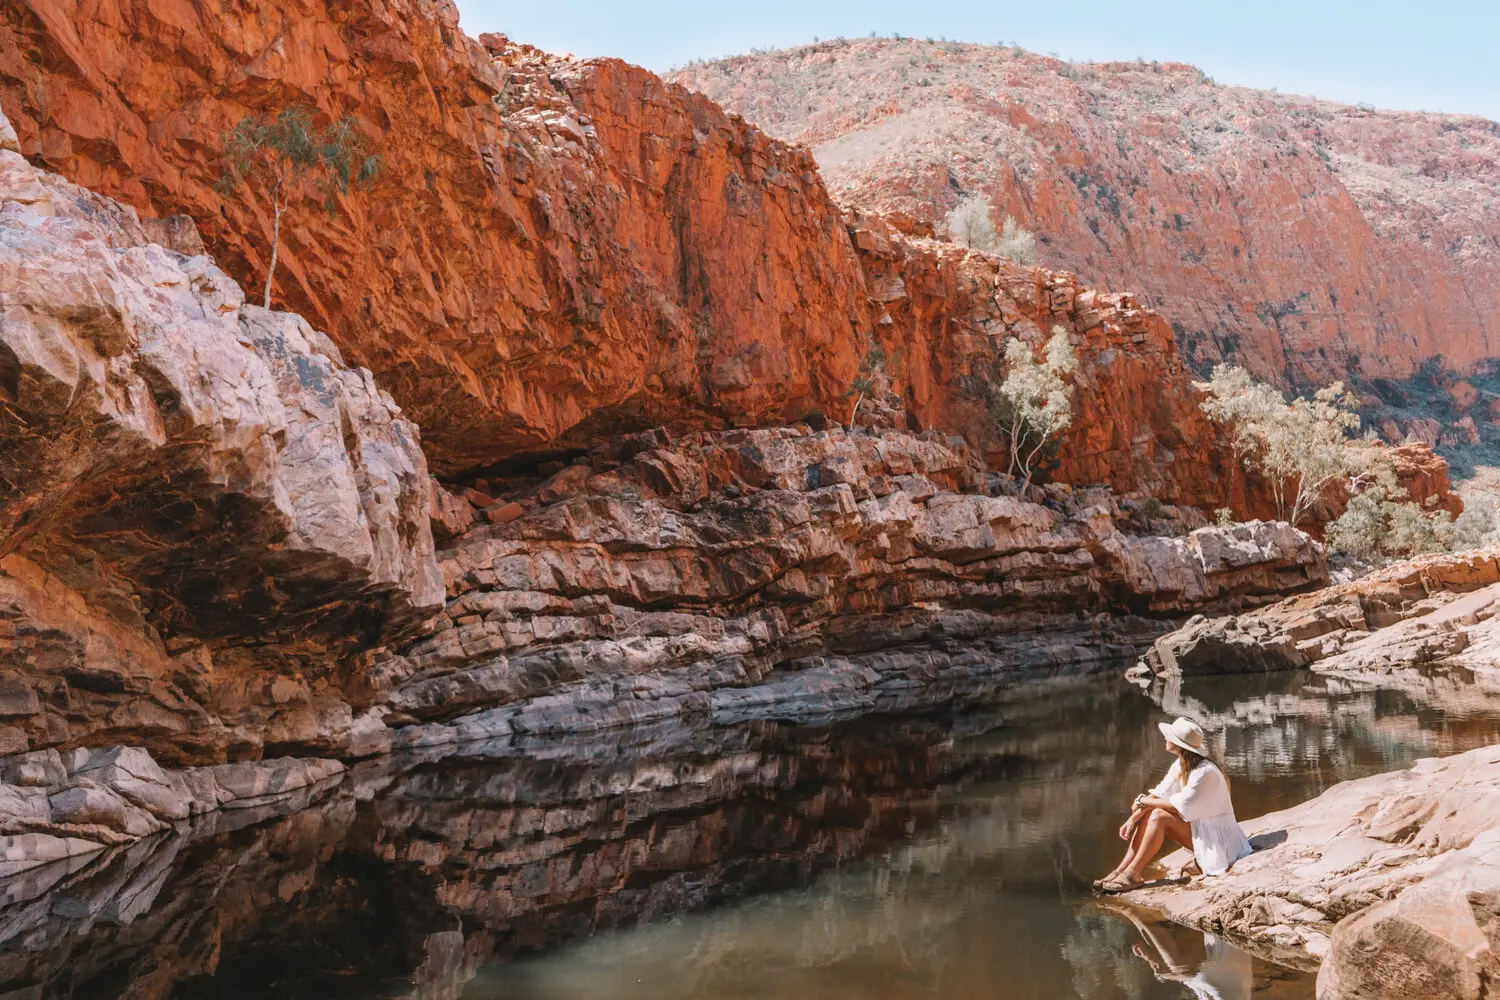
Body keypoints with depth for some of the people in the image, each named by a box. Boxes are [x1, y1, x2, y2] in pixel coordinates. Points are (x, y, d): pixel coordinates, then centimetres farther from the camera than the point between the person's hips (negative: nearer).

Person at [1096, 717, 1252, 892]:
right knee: (1147, 815, -11)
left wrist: (1142, 800, -16)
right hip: (1196, 824, 8)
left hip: (1214, 833, -8)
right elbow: (1159, 794, -4)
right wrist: (1132, 819, -15)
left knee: (1159, 815, -26)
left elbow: (1178, 806, -28)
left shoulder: (1205, 772, -26)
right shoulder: (1180, 765, 1)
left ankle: (1133, 875, -22)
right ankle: (1121, 871, -16)